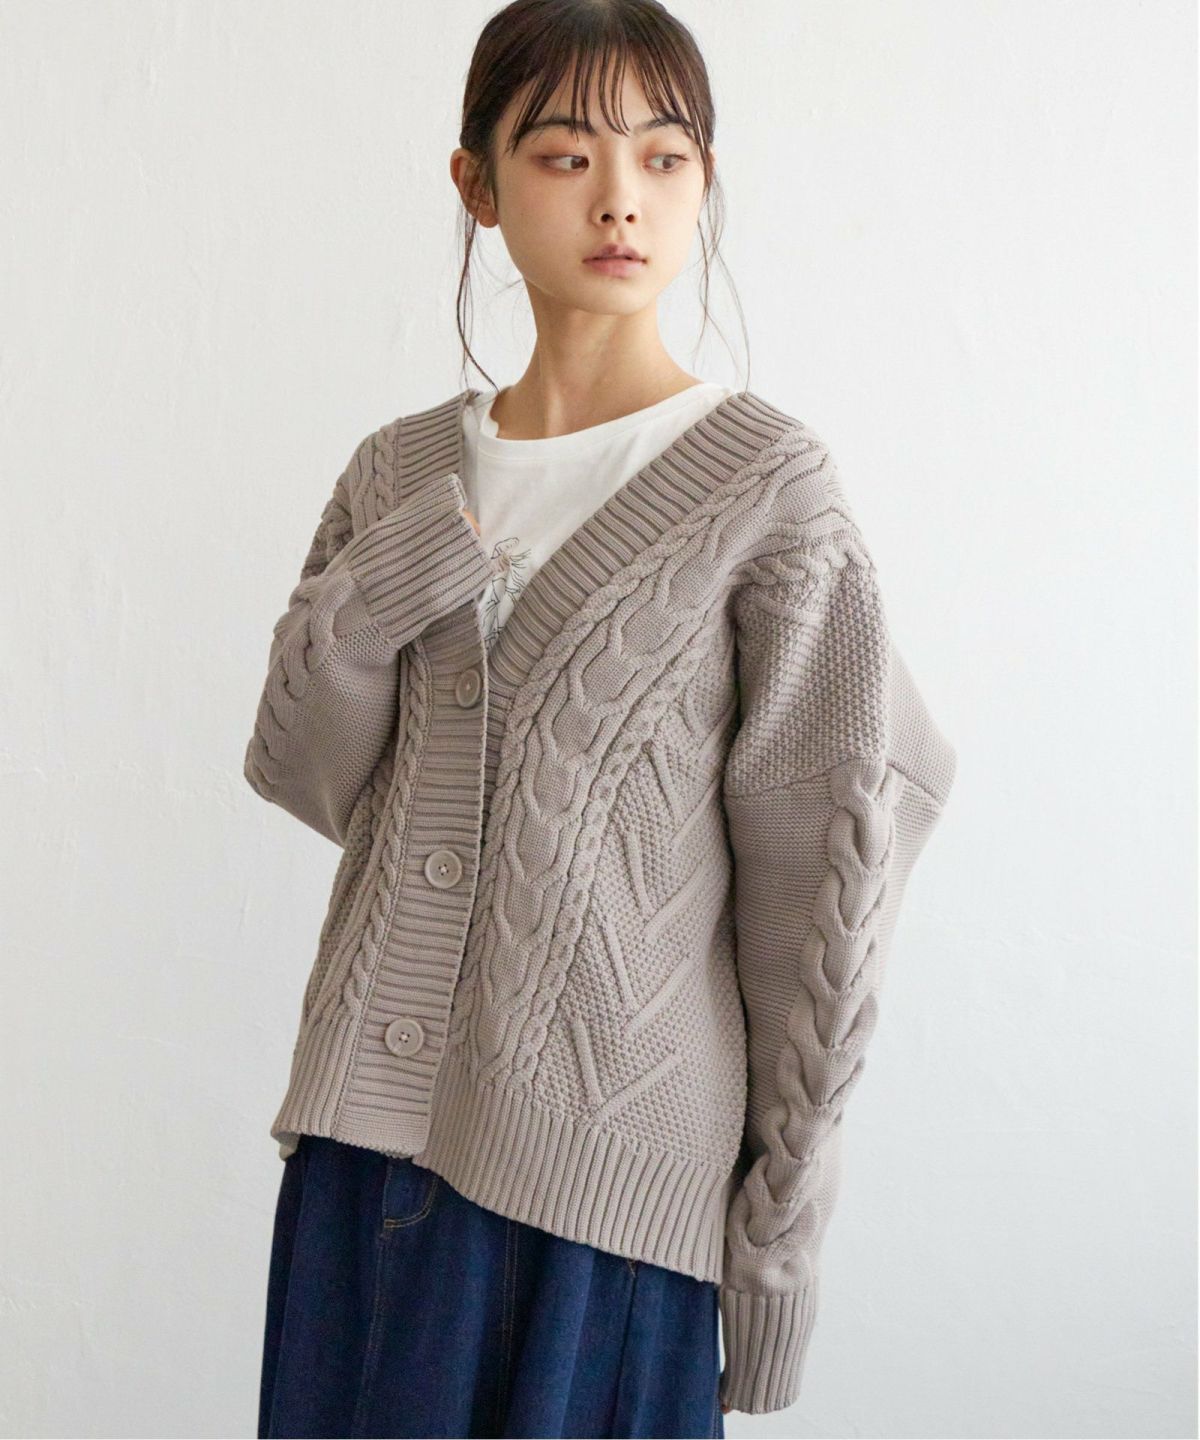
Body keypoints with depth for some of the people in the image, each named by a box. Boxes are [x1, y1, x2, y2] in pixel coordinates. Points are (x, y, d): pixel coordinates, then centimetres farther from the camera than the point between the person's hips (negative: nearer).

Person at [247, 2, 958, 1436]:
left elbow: (825, 853, -6)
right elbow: (307, 781, 8)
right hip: (371, 1114, 4)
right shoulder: (399, 473, 7)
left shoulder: (765, 482, -6)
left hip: (607, 1152, -4)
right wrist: (369, 608, -11)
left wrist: (785, 1210, -6)